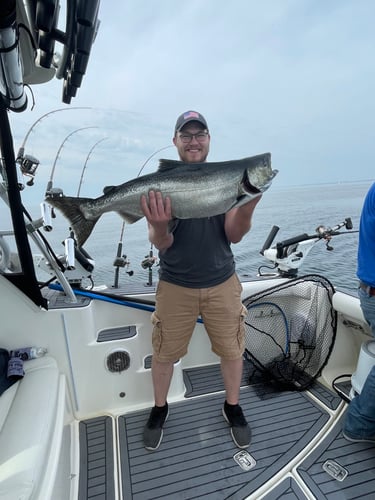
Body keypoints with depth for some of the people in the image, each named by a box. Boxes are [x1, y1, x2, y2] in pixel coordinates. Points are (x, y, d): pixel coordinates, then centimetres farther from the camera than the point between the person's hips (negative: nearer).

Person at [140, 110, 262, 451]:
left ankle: (233, 407, 42)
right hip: (175, 286, -1)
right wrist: (160, 227, -35)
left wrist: (247, 206, -27)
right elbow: (161, 244, -12)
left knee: (232, 349, 13)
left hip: (222, 283, 2)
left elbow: (233, 235, -7)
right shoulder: (160, 184, -6)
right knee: (165, 352, 13)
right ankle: (160, 409, 41)